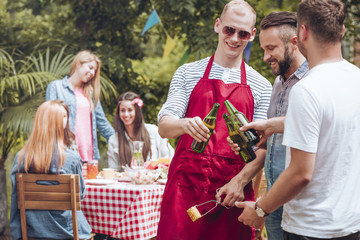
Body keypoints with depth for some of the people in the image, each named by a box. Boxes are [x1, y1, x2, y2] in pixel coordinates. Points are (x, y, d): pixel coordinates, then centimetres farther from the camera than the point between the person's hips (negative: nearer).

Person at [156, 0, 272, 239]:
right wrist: (184, 124, -21)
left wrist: (240, 181, -12)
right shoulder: (188, 73, 8)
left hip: (233, 192, 0)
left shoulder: (262, 87, 8)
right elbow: (164, 127, 1)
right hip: (186, 184, 0)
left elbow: (262, 147, 4)